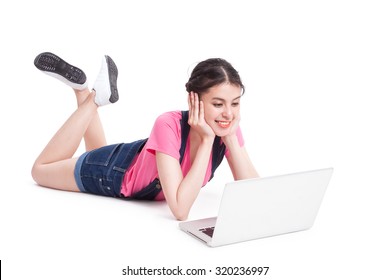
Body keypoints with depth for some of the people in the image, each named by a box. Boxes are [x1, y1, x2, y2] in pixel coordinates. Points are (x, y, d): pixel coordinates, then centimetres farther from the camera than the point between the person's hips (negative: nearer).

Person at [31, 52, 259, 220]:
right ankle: (94, 97, 17)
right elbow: (180, 210, -48)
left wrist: (230, 137, -37)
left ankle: (83, 88, 31)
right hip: (116, 172, -5)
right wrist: (207, 139, -46)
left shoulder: (227, 126, -26)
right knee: (40, 170, 21)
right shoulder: (169, 126, -42)